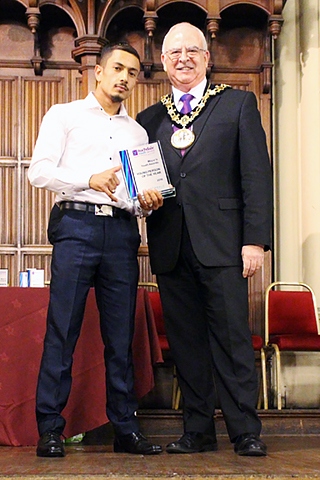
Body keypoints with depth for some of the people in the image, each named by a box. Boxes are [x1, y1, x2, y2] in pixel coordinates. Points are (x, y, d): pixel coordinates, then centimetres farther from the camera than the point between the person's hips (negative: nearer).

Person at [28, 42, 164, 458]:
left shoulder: (137, 132, 24)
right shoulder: (64, 116, 11)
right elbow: (39, 171, -1)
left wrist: (145, 203, -1)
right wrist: (89, 180, -15)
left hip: (122, 232, 4)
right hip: (77, 225, -4)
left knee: (121, 335, 3)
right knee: (62, 331, -7)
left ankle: (126, 428, 9)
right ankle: (50, 430, -2)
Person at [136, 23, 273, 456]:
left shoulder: (238, 104, 7)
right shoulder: (150, 119, 16)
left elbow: (257, 175, 0)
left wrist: (255, 239, -9)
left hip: (220, 242, -3)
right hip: (170, 248, 4)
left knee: (232, 337, -2)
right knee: (186, 342, 7)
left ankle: (246, 432, 6)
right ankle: (198, 430, 16)